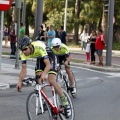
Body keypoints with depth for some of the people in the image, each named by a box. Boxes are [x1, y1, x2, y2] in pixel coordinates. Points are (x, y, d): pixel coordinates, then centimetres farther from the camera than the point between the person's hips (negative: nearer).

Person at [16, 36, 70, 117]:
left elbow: (48, 64, -44)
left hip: (50, 57, -6)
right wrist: (19, 81, -34)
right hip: (40, 58, 6)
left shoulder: (39, 47, -41)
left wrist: (43, 74, -62)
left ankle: (65, 103, -9)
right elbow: (24, 69, -20)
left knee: (51, 81, -19)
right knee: (38, 80, -12)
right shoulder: (23, 53, -24)